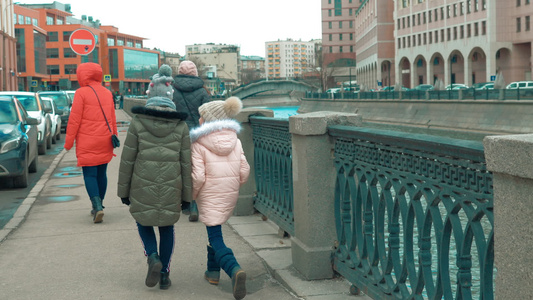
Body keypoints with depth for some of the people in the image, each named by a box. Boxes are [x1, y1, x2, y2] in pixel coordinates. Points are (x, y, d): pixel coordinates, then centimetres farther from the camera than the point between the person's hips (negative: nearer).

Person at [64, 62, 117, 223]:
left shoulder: (81, 93, -9)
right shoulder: (107, 93, 8)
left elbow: (74, 119, -10)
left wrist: (69, 141, -5)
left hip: (87, 142, -5)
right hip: (105, 142, 5)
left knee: (89, 174, -2)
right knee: (101, 173, 13)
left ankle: (97, 206, -17)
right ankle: (98, 206, 21)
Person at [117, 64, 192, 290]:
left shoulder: (138, 122, -6)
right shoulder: (180, 125, -2)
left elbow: (127, 160, -3)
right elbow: (186, 163, 0)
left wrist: (123, 191, 7)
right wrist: (186, 195, 8)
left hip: (143, 186, -1)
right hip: (170, 188, 1)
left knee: (143, 223, 21)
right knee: (167, 228, 18)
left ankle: (153, 258, -3)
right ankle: (164, 274, 19)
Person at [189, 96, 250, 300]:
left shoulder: (199, 144, -11)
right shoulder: (235, 140, 4)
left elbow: (198, 176, -16)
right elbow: (244, 171, 2)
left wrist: (191, 195, 2)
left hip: (209, 196, -6)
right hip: (230, 196, 6)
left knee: (216, 239, -5)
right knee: (215, 231, 26)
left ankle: (234, 270, -29)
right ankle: (213, 271, 31)